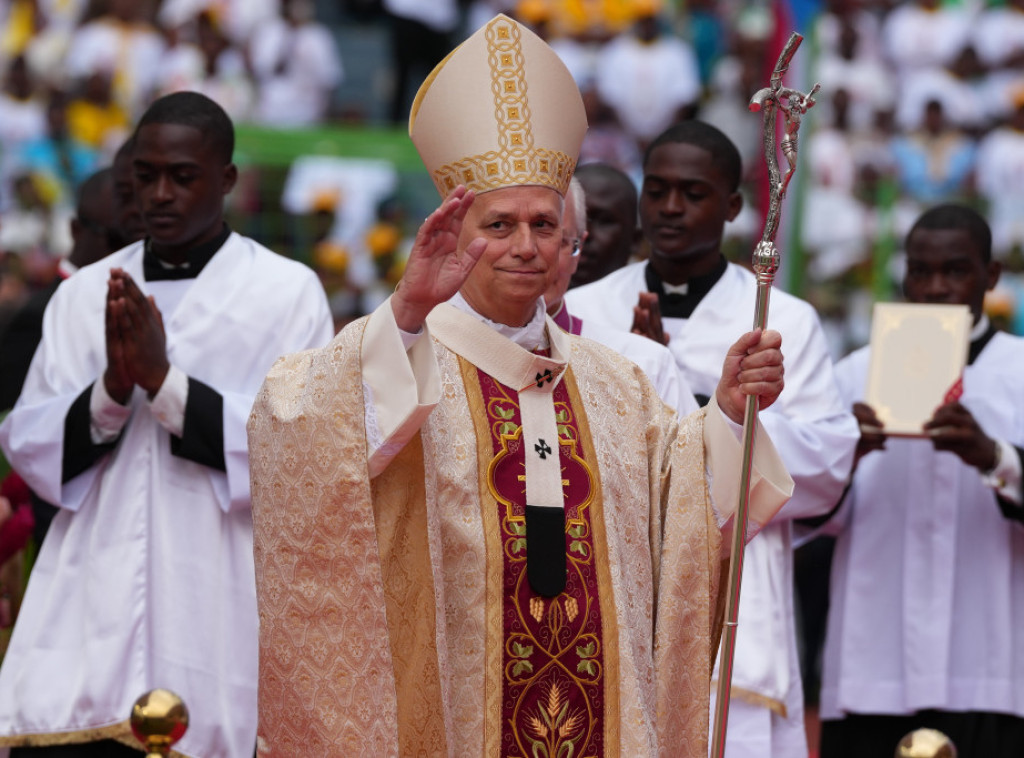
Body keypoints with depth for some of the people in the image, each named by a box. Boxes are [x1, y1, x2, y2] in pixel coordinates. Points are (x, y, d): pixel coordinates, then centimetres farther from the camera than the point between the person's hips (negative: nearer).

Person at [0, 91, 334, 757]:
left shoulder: (288, 292, 3)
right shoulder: (87, 293, 14)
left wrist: (165, 382, -13)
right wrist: (111, 390, -11)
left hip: (214, 621, -2)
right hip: (88, 614, 2)